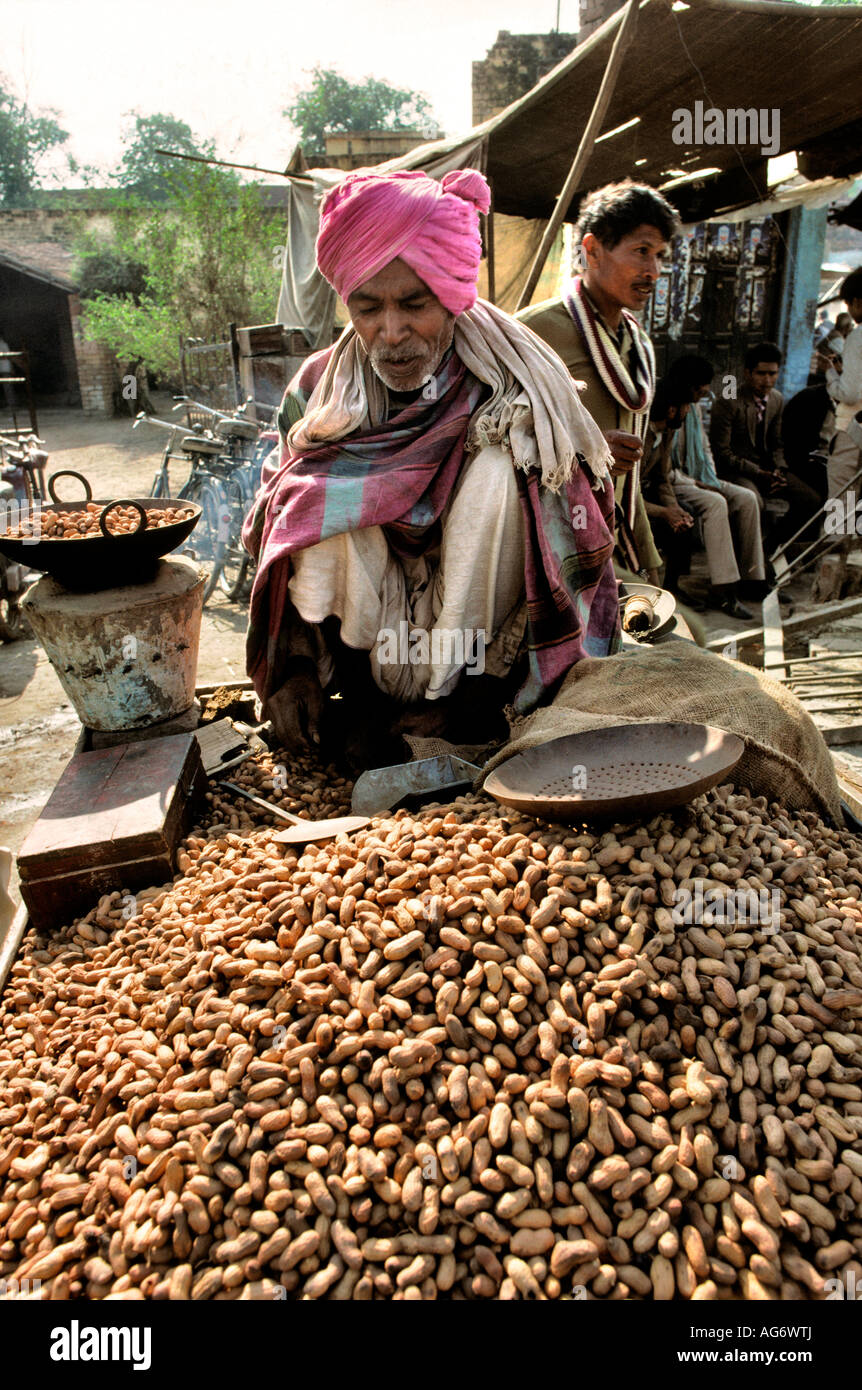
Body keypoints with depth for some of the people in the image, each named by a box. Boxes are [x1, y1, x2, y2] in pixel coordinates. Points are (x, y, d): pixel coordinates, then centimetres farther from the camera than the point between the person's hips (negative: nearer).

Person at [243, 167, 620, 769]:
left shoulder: (515, 388, -13)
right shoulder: (319, 389, -5)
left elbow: (570, 550, -15)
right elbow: (281, 535, 1)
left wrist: (487, 690, -19)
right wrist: (292, 667, -11)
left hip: (479, 617, -2)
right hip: (363, 624, 3)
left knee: (500, 467, -26)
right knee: (327, 495, -23)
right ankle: (367, 700, -8)